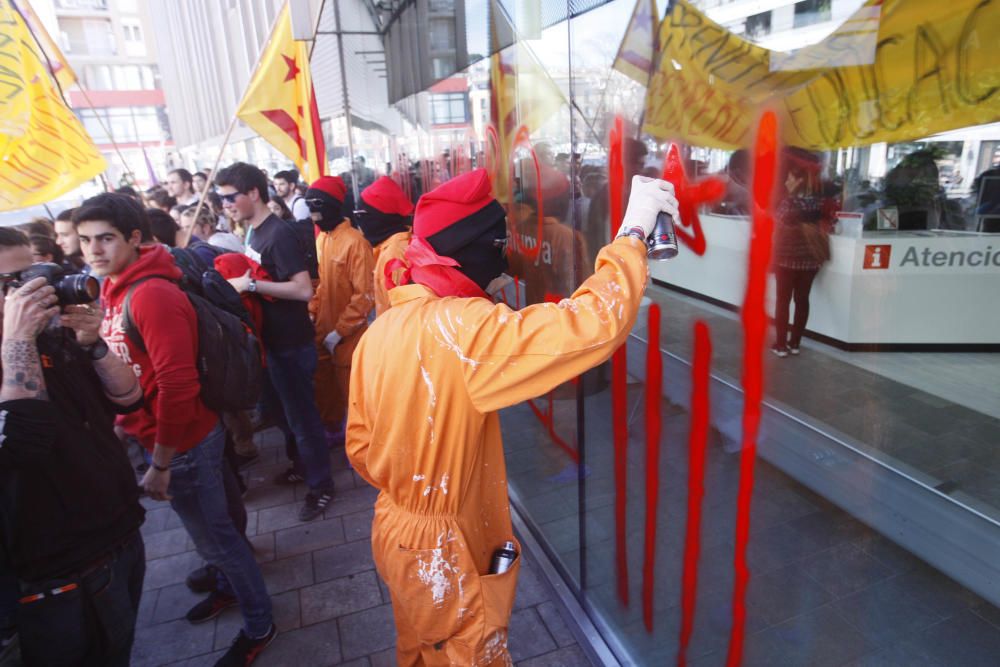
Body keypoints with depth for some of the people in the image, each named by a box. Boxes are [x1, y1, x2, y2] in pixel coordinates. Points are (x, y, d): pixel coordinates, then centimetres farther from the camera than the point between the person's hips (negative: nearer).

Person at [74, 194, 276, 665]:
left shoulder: (151, 294, -25)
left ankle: (259, 625, 28)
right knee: (209, 527, 26)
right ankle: (231, 586, 49)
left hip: (183, 443, -8)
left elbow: (178, 386, -27)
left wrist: (160, 464, -20)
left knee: (213, 536, 8)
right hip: (156, 433, 8)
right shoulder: (115, 289, 4)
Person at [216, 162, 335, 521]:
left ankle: (320, 485, 20)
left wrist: (250, 284, -26)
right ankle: (301, 463, 43)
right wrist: (238, 279, 3)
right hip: (272, 340, 9)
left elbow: (303, 290, -27)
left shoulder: (279, 234, -20)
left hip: (292, 343, -9)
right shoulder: (255, 232, 8)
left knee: (302, 414, 4)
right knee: (280, 409, 23)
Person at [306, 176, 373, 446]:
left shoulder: (355, 241, -17)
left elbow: (364, 295, -18)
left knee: (352, 392, 7)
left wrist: (338, 332, -16)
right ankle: (333, 430, 42)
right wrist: (312, 314, 3)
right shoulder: (320, 238, 5)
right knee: (324, 387, 20)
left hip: (347, 337, -7)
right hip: (321, 332, 7)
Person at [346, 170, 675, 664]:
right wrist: (633, 234, -22)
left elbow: (360, 445, 4)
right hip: (444, 551, -7)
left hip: (396, 531, 7)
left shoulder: (380, 331, -3)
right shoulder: (462, 326, -29)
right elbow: (592, 325, -35)